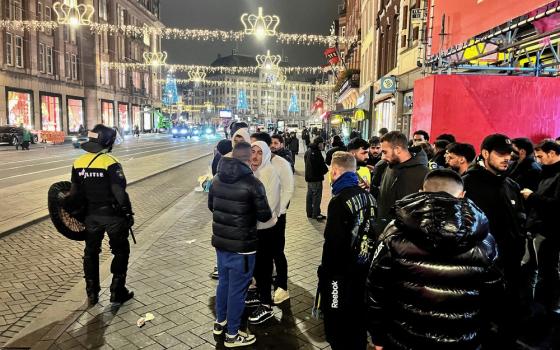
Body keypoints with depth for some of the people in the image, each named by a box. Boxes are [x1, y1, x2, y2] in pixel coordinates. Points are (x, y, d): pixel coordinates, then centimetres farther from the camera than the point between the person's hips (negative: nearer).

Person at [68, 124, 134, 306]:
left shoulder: (79, 163, 0)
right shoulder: (110, 163, -18)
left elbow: (75, 193, 6)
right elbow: (119, 192, -20)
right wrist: (128, 213, -9)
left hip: (91, 215, 5)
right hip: (113, 215, -5)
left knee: (91, 252, 18)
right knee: (120, 252, 11)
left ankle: (92, 294, 26)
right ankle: (117, 292, 14)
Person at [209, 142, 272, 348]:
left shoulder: (217, 179, 2)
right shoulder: (252, 183, -19)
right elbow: (265, 216, -14)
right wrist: (251, 212, 7)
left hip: (220, 241, 7)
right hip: (241, 245, -7)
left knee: (223, 281, 23)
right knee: (237, 288, 5)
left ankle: (220, 322, 39)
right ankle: (232, 335, 18)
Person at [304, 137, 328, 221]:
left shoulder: (308, 151, 9)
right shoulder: (317, 152, -20)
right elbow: (322, 166, -21)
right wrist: (326, 169, 1)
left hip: (309, 177, 9)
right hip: (316, 178, -9)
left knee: (310, 195, 15)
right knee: (317, 196, -2)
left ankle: (309, 213, 24)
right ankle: (316, 214, 3)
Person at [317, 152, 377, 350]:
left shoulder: (339, 201, -20)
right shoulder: (369, 196, 3)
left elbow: (333, 243, -22)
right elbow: (373, 233, 9)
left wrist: (325, 272, -11)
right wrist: (366, 261, 18)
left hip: (341, 274, -7)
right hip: (364, 270, 8)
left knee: (338, 328, 8)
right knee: (358, 322, 23)